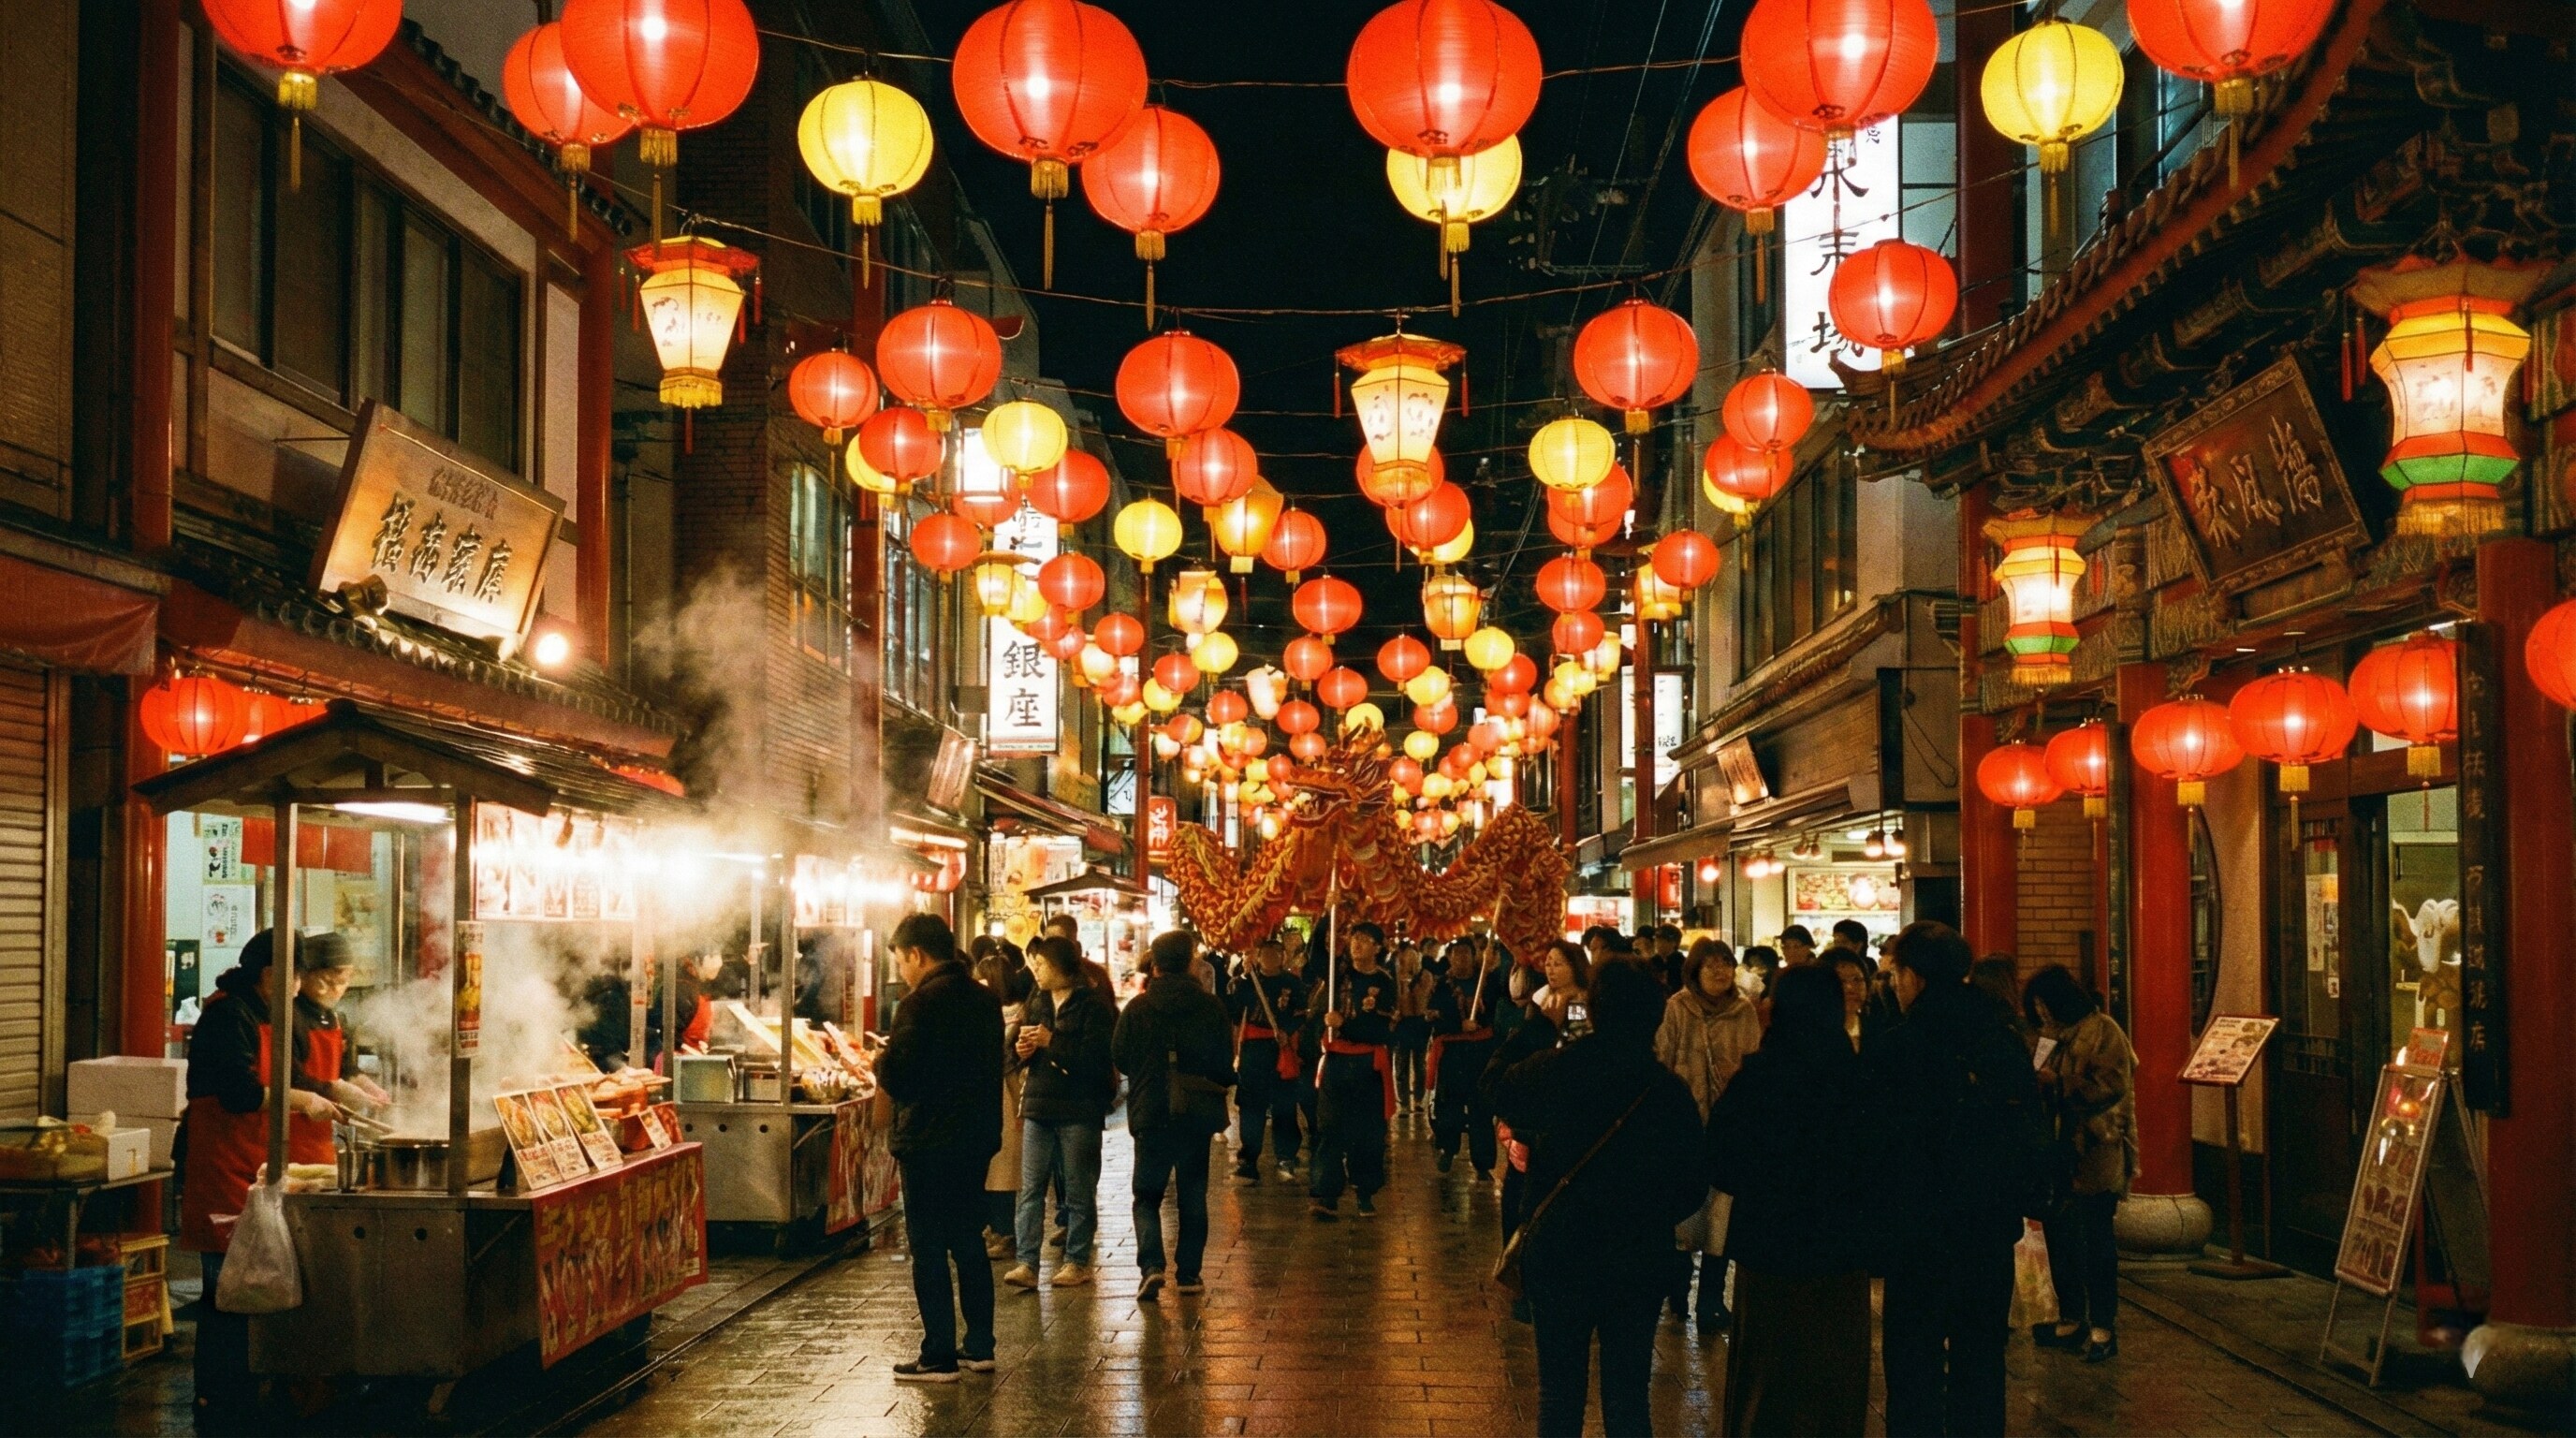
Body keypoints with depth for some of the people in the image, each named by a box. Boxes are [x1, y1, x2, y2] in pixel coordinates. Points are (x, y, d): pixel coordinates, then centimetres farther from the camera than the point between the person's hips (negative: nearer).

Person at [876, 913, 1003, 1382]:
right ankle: (979, 1346, 20)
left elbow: (895, 1079, -18)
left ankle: (939, 1356, 1)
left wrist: (880, 1059, 4)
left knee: (928, 1250, -1)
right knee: (968, 1242, 16)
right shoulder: (985, 999, 7)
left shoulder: (920, 1003, -16)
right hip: (977, 1137, 8)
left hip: (929, 1144, -8)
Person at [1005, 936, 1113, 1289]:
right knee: (1031, 1187, 0)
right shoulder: (1037, 1004, 14)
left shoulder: (1093, 1006, -9)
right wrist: (1022, 1048, 1)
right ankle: (1027, 1262, -1)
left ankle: (1077, 1261, 12)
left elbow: (1096, 1057, -19)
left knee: (1078, 1190, 4)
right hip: (1038, 1105, 6)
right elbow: (1021, 1046, 24)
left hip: (1079, 1110, -6)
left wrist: (1051, 1041, -19)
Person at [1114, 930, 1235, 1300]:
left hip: (1151, 1115, -1)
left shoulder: (1137, 1008, -8)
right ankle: (1188, 1273, 13)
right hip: (1197, 1115, 1)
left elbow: (1120, 1059, 1)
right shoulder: (1210, 1006, -5)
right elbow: (1225, 1063, 0)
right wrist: (1220, 1085, 21)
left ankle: (1152, 1264, -13)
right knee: (1192, 1196, 13)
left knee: (1147, 1194, 7)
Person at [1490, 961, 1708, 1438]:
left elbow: (1501, 1095, 10)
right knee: (1627, 1396, 11)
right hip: (1639, 1264, 0)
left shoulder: (1554, 1070, -12)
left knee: (1560, 1392, 13)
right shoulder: (1670, 1092, -12)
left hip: (1557, 1255, 0)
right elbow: (1692, 1188, -3)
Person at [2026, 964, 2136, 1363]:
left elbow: (2111, 1085, -18)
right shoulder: (2058, 1036, 17)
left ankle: (2103, 1328, 1)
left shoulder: (2102, 1030, -8)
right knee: (2059, 1239, 10)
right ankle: (2071, 1320, 20)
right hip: (2060, 1155, 8)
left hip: (2096, 1155, -8)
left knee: (2095, 1241, -5)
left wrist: (2056, 1082, -19)